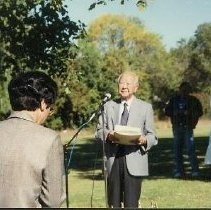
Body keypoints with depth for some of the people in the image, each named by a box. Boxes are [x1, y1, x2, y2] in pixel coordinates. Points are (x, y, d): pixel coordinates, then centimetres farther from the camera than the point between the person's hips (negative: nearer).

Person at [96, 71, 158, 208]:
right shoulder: (108, 106, 15)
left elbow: (152, 136, 6)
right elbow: (99, 130, 12)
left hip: (134, 162, -2)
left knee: (131, 204, -6)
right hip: (113, 160, 2)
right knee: (113, 203, 7)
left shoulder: (145, 107, 8)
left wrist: (144, 140, -17)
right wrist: (107, 134, -11)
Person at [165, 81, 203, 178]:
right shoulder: (174, 99, 9)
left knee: (190, 149, -10)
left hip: (188, 127, -3)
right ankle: (179, 171, 12)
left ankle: (195, 170, -3)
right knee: (177, 150, 5)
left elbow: (199, 112, 8)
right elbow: (167, 111, 14)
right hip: (177, 127, 3)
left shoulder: (193, 100, 3)